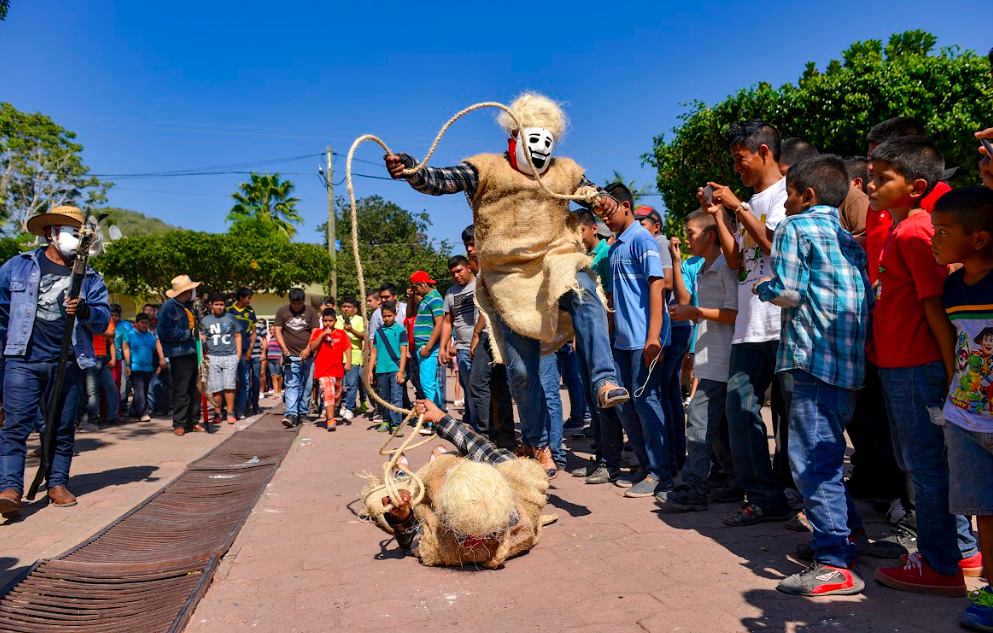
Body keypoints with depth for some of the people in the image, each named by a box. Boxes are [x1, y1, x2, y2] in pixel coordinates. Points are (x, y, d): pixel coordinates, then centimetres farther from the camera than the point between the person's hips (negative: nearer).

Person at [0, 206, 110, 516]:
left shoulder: (90, 277, 12)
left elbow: (103, 321, 6)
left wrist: (85, 311, -14)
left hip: (66, 363, 2)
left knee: (63, 427, 7)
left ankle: (57, 483, 17)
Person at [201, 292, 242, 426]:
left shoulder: (231, 317, 10)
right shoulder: (205, 320, 11)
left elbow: (238, 336, 12)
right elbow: (202, 339, 13)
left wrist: (238, 354, 5)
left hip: (230, 356, -1)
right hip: (213, 357, 1)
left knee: (229, 386, -6)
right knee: (216, 388, 0)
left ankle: (230, 412, 2)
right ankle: (217, 413, 9)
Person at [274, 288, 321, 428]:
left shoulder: (311, 311, 6)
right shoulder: (282, 311, 7)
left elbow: (315, 331, 0)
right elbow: (277, 330, 6)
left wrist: (308, 349, -13)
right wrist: (284, 348, -9)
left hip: (307, 355, 1)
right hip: (290, 356, -1)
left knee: (306, 386, 6)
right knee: (291, 386, -10)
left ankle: (302, 413, 17)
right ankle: (291, 415, -17)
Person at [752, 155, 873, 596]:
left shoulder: (795, 227, -2)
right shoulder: (849, 237, 20)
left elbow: (787, 292, -12)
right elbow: (868, 296, 15)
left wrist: (762, 287, 7)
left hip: (814, 357, -9)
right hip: (850, 361, 9)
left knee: (811, 458, -8)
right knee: (826, 454, 21)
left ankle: (835, 565, -6)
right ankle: (849, 533, 31)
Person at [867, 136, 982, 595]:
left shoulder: (914, 232, -15)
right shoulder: (897, 231, 14)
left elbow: (936, 305, -19)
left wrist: (951, 372, -19)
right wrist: (878, 341, 18)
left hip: (918, 368, -10)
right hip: (897, 366, 10)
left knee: (928, 465, 2)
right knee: (917, 462, 19)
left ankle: (940, 567, 16)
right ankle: (964, 550, 34)